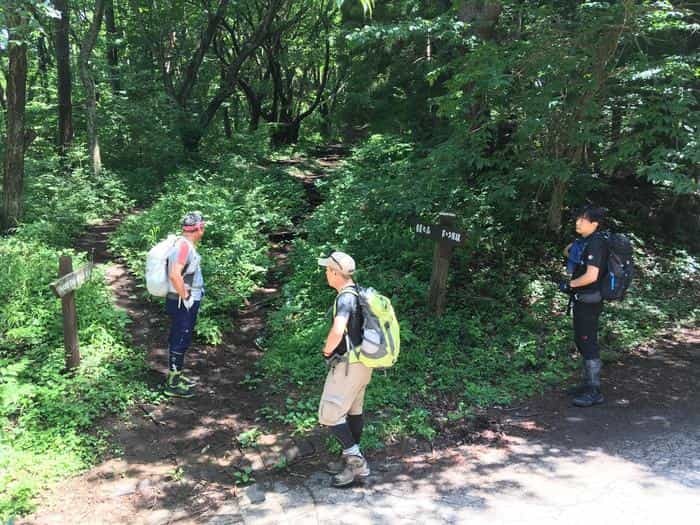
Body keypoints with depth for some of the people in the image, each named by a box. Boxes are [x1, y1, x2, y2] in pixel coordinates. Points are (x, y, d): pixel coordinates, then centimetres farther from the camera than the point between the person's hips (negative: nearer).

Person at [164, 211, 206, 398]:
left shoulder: (185, 244, 9)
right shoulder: (184, 246, -22)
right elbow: (174, 275, -31)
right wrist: (185, 297, -22)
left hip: (187, 303, 10)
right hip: (183, 304, -10)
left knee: (178, 340, 19)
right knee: (180, 342, -2)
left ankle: (176, 375, 33)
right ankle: (172, 384, 7)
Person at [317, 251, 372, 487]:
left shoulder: (346, 298, -22)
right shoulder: (360, 293, 7)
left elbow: (337, 331, -36)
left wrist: (326, 350, -16)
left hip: (348, 364, -10)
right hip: (362, 361, 10)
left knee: (329, 414, -3)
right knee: (353, 410, 17)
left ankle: (355, 461, 0)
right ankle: (353, 461, 27)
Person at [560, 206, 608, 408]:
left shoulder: (595, 244, -19)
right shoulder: (585, 241, 10)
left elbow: (591, 276, -27)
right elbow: (567, 251, 30)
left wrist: (569, 284, -14)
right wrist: (574, 246, 9)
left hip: (589, 300, -10)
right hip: (582, 299, 10)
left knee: (588, 343, -5)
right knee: (581, 341, 17)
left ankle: (594, 391, 1)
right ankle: (588, 383, 28)